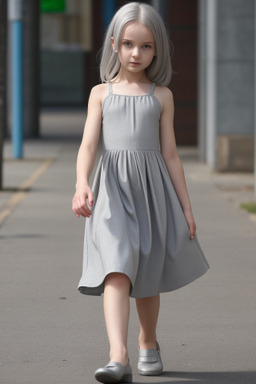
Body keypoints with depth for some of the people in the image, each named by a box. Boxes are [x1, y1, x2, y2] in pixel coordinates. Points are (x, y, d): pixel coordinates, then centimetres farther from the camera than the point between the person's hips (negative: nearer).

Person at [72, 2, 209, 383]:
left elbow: (170, 154, 10)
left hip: (152, 187, 1)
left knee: (147, 278, 12)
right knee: (117, 270, -19)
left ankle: (148, 345, 37)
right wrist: (82, 184, -22)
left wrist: (186, 208, 8)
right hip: (112, 188, -1)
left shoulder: (161, 96, 9)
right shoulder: (101, 93, 8)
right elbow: (88, 144, -3)